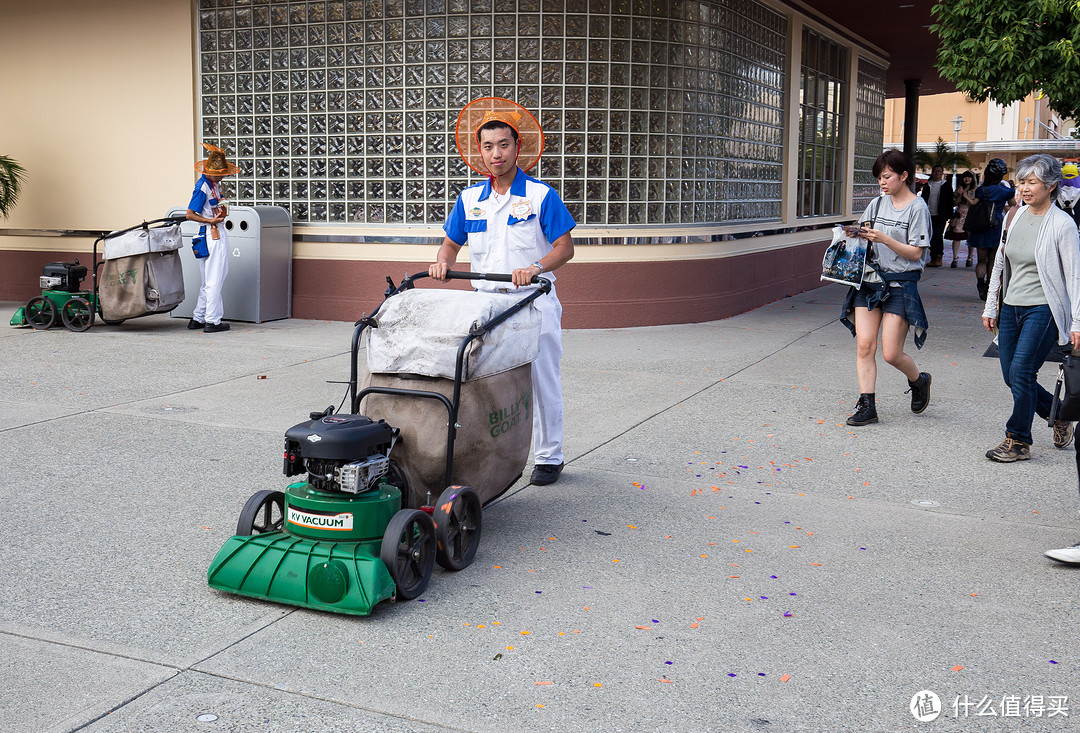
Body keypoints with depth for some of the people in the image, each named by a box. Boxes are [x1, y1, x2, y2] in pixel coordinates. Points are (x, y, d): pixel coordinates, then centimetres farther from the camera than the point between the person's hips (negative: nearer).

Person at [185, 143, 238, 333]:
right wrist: (211, 221, -20)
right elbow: (189, 214, -16)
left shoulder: (214, 184, 12)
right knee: (213, 280, -4)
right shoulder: (203, 187, -16)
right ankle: (212, 321, 2)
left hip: (218, 233, 10)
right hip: (211, 234, -10)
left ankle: (197, 319, 21)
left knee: (210, 281, 15)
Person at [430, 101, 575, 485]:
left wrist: (536, 268, -24)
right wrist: (443, 262, -5)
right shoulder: (470, 199, 9)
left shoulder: (541, 195, -4)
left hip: (534, 302, -4)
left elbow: (565, 247, -7)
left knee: (541, 382, 3)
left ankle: (548, 457, 15)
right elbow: (452, 242, 17)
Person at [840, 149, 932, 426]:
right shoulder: (878, 204, 12)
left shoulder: (917, 208, -5)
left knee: (891, 353, -4)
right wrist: (857, 236, -6)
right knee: (864, 345, -5)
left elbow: (915, 253, -10)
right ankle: (866, 405, 1)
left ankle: (919, 380, 27)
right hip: (869, 280, 5)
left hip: (900, 284, -5)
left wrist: (884, 239, -21)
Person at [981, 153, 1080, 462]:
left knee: (1021, 373, -11)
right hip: (1011, 307, 6)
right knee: (1011, 376, 7)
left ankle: (1018, 441, 4)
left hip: (1043, 309, -6)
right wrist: (990, 307, 14)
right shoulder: (1014, 217, 8)